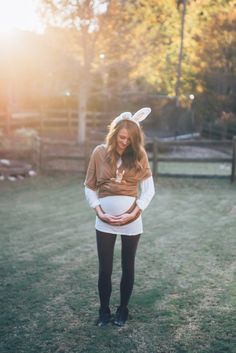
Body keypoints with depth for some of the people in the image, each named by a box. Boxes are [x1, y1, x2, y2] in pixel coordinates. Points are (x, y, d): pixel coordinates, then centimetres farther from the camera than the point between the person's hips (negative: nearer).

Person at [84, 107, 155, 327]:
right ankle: (104, 310, 25)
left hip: (132, 220, 0)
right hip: (105, 221, 0)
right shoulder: (99, 153, -5)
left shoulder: (139, 155, -5)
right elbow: (89, 187, 0)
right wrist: (99, 213, -10)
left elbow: (149, 189, -6)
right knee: (104, 269, 6)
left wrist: (133, 214, -14)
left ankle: (123, 309, 29)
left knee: (127, 267, 13)